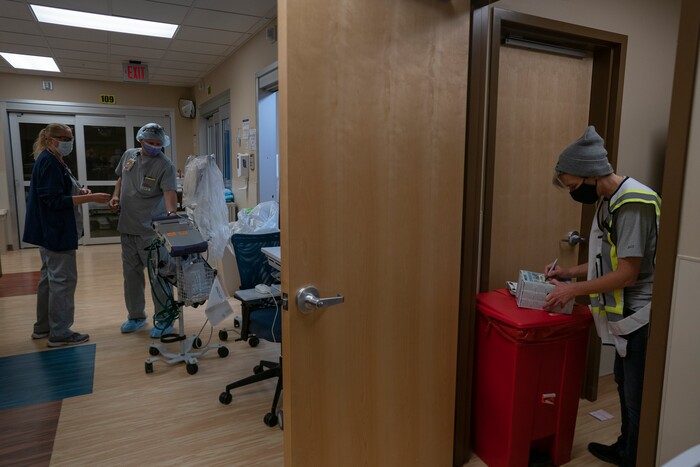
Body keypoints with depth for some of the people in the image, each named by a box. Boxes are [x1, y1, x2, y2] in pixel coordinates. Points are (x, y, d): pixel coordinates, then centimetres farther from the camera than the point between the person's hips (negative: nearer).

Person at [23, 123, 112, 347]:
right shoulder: (49, 162, -17)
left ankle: (43, 326, 28)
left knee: (50, 277, 17)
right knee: (63, 279, -5)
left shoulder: (53, 161, 14)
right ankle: (60, 333, 3)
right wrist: (90, 198, -24)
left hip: (52, 230, 11)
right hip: (56, 231, -11)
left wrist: (79, 192, 3)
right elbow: (55, 200, -23)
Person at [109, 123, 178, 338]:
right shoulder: (128, 155, 7)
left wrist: (171, 213, -43)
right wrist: (116, 195, 4)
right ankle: (136, 316, 29)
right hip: (127, 227, 7)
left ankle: (163, 319, 11)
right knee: (131, 273, 15)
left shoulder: (165, 166, -12)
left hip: (151, 230, -6)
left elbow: (170, 192, -25)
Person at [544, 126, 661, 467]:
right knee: (625, 388, 23)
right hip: (626, 317, 10)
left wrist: (574, 290, -17)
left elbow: (627, 273, -24)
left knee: (639, 399, 6)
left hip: (640, 318, -10)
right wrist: (569, 272, 6)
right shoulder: (609, 201, 6)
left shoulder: (633, 204, -24)